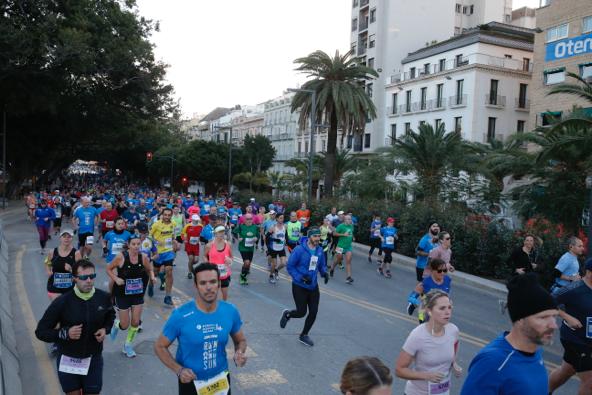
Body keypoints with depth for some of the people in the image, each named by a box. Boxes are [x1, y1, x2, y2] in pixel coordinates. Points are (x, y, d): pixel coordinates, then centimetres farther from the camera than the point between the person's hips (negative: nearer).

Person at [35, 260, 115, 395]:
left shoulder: (104, 297, -10)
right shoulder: (62, 302, -18)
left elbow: (110, 316, 13)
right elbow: (41, 331, -11)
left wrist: (105, 329, -7)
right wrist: (65, 333, -26)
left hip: (94, 358, 1)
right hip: (68, 360, -1)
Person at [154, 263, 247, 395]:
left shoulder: (230, 312, -12)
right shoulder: (180, 315, -21)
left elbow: (241, 340, 4)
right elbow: (159, 346, -9)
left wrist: (240, 353, -17)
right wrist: (178, 370, -21)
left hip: (221, 379, 3)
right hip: (191, 382, -3)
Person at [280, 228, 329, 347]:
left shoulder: (320, 250, -1)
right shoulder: (299, 250, -18)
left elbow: (322, 265, 12)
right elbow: (290, 266, -14)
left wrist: (324, 273, -9)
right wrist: (301, 278, -24)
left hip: (313, 287, 5)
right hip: (299, 286, -5)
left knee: (313, 312, 5)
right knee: (301, 312, -2)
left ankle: (303, 335, 28)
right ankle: (287, 314, 35)